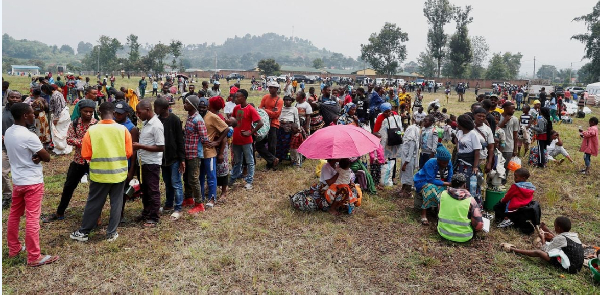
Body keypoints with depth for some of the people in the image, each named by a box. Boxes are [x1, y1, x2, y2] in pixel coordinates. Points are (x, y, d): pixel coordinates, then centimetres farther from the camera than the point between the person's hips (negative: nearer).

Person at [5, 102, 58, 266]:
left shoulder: (8, 133, 3)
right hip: (32, 182, -9)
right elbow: (47, 157, -16)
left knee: (14, 215, 18)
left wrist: (34, 157, -6)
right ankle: (34, 257, 3)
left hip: (17, 180, 9)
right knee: (32, 219, -3)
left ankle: (13, 248, 33)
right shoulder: (29, 136, -22)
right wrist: (38, 157, -1)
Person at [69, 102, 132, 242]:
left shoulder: (92, 130, -9)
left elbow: (85, 155, -5)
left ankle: (83, 232, 23)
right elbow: (129, 153, -5)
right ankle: (111, 233, 16)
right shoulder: (123, 129, -8)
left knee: (93, 203, 12)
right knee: (116, 203, 11)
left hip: (99, 173, 0)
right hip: (118, 173, 0)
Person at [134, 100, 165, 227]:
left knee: (153, 191, 1)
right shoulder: (146, 123, 9)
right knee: (145, 189, 18)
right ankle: (146, 213, 32)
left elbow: (160, 147, -23)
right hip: (144, 162, 9)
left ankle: (153, 218, 12)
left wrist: (140, 146, -21)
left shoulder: (156, 125, -19)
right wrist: (137, 146, 3)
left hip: (152, 163, -9)